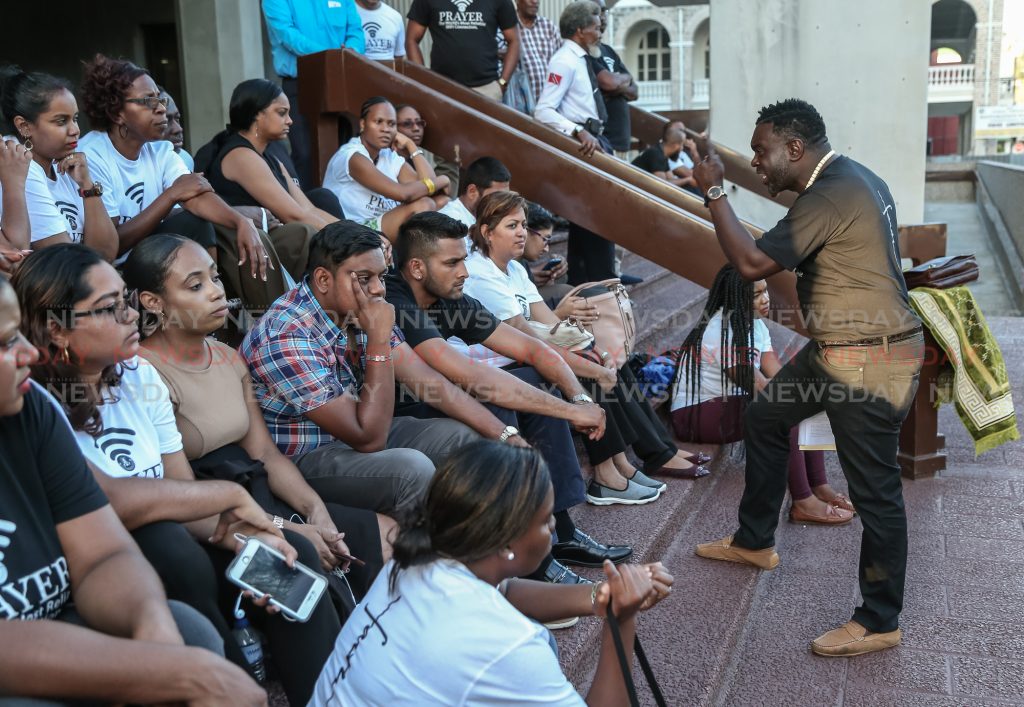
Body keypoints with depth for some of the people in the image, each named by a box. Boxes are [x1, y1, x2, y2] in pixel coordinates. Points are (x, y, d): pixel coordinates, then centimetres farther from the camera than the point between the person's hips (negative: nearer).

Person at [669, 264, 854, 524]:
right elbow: (758, 387, -21)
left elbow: (778, 375, 1)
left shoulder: (754, 323, 9)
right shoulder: (723, 330, -21)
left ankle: (819, 487, -4)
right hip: (694, 414, -10)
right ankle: (803, 503, -24)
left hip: (731, 403, 10)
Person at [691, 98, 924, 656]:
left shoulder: (829, 197, -23)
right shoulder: (851, 177, 10)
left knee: (874, 490, -1)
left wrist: (713, 192, -15)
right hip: (837, 348, 11)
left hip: (868, 363, -11)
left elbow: (752, 264, -23)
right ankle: (754, 541, 36)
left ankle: (879, 621, 12)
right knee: (764, 419, 21)